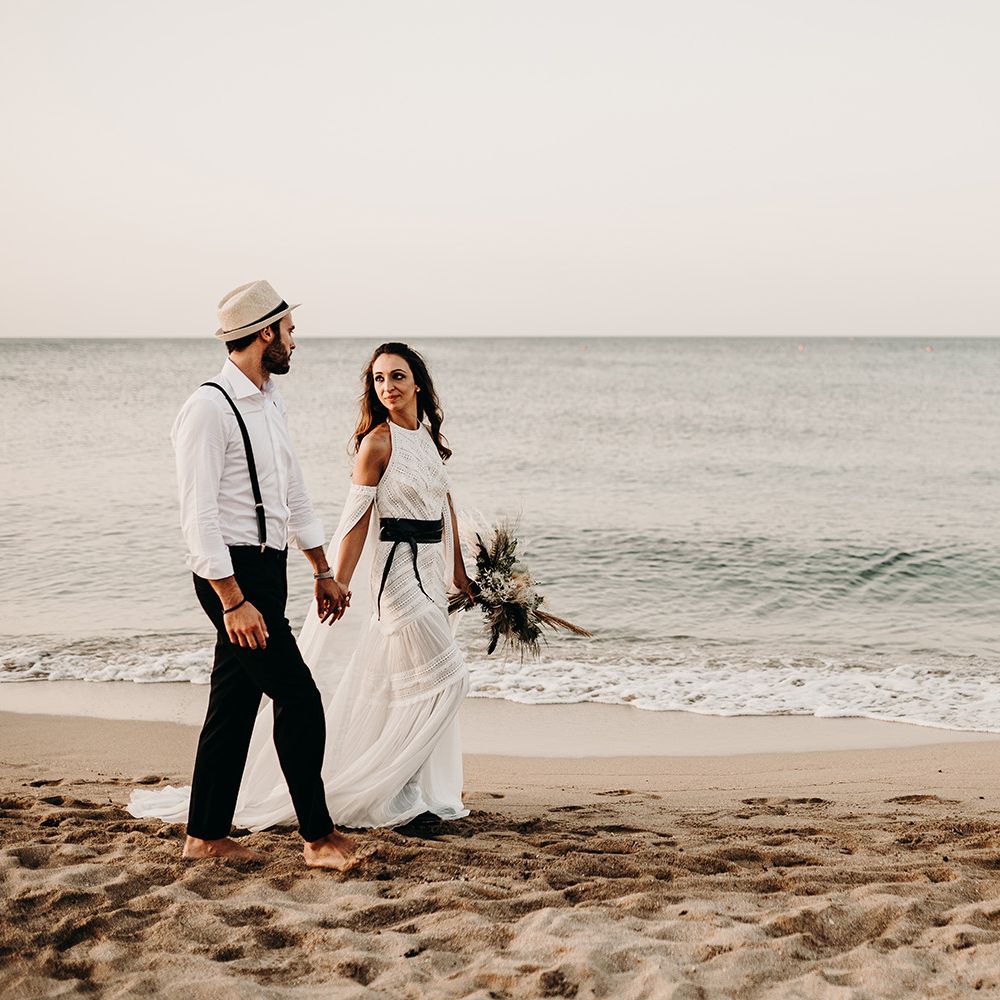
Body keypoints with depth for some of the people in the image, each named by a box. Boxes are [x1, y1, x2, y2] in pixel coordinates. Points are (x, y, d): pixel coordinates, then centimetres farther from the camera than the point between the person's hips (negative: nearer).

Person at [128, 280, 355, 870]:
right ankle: (319, 839, 4)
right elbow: (199, 515, -19)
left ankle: (207, 836, 23)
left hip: (268, 568, 9)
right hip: (235, 573, -9)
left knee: (236, 705, 13)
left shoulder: (270, 402, 13)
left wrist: (324, 571, 23)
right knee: (298, 698, -7)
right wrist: (233, 600, -23)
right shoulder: (210, 409, -15)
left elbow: (294, 494, 22)